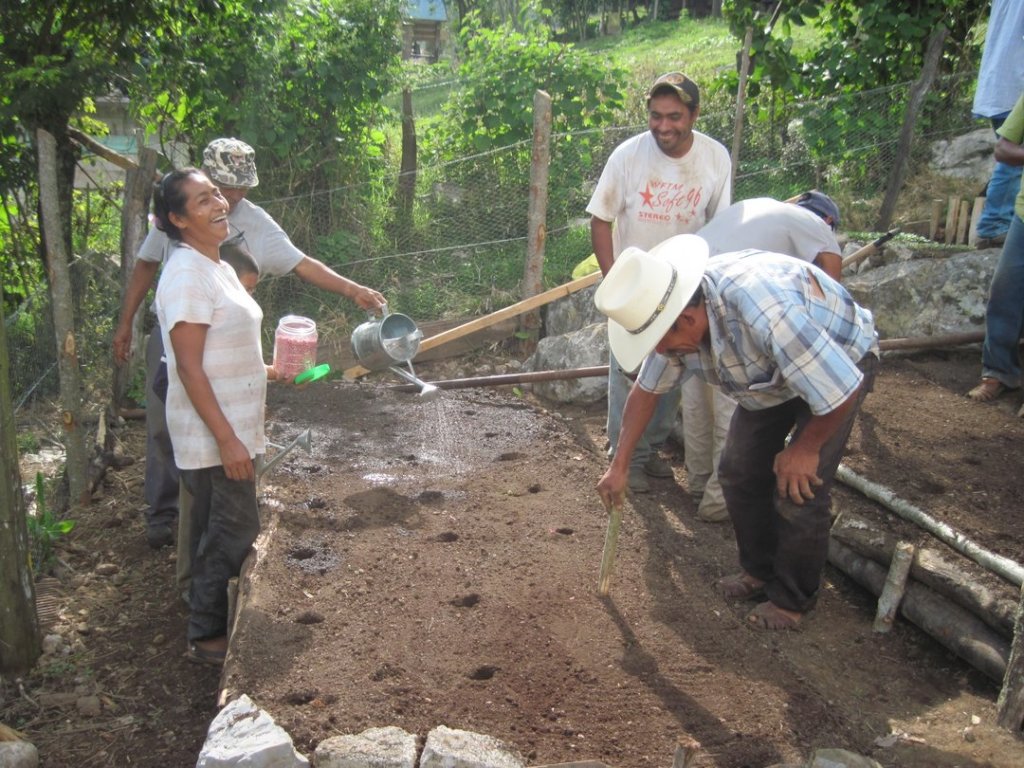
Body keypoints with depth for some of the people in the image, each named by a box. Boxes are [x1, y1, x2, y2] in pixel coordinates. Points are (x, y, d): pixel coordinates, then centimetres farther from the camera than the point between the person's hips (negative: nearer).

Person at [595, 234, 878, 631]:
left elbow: (841, 390, -35)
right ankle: (759, 571, 27)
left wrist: (805, 448, -18)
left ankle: (792, 599, 13)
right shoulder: (673, 315, -20)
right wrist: (619, 466, -4)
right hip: (772, 375, 7)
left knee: (798, 491, -9)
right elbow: (646, 390, -4)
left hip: (840, 362, -6)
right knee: (739, 473, 4)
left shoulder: (764, 311, -45)